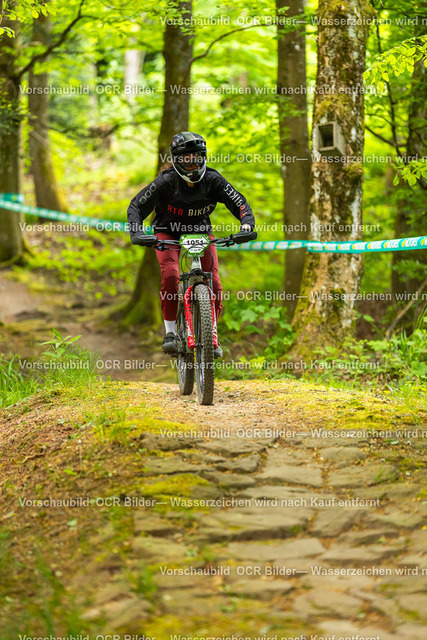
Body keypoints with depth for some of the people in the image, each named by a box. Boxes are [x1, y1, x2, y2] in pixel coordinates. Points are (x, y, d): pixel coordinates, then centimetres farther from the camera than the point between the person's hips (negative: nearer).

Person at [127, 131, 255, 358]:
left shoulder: (213, 180, -21)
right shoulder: (166, 181, -25)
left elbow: (240, 203, -19)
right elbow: (136, 206, -22)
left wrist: (247, 224, -39)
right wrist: (137, 232, -39)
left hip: (200, 229, 2)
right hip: (167, 231, -2)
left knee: (213, 282, -13)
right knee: (170, 275, -27)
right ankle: (170, 333, -15)